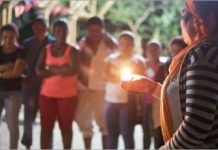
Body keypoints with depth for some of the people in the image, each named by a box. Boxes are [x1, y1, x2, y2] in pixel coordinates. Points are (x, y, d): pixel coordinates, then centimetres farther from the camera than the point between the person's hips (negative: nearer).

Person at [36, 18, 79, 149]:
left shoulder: (73, 51, -3)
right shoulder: (46, 50, 4)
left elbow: (72, 70, -19)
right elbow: (39, 71, -8)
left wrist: (51, 68, -9)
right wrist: (61, 70, -13)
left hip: (67, 95, -2)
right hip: (47, 94, 2)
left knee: (66, 127, 7)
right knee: (46, 127, 4)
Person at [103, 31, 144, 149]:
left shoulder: (137, 61, 4)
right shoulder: (111, 59, 11)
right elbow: (106, 75, -4)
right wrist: (122, 77, -15)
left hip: (128, 102, -3)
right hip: (111, 101, 3)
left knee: (127, 135, -5)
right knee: (112, 135, 7)